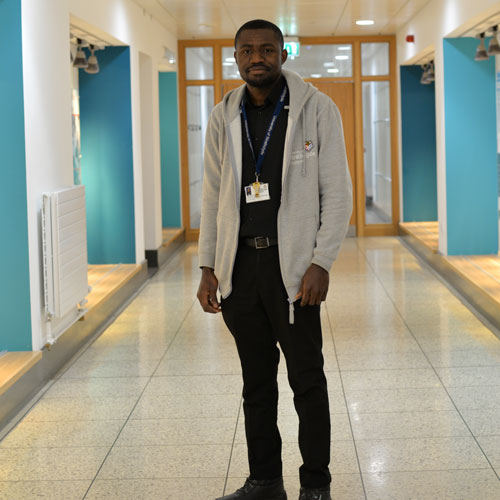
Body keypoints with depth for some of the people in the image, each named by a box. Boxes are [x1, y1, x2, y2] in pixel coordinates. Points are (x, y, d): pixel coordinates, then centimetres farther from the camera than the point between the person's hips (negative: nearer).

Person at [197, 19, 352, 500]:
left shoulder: (317, 109, -3)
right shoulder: (223, 117, 9)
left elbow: (337, 194, -4)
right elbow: (212, 196, 13)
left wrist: (321, 264, -12)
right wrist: (208, 268, 7)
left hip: (292, 263, -4)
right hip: (239, 263, 4)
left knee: (307, 379, 2)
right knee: (256, 380, 11)